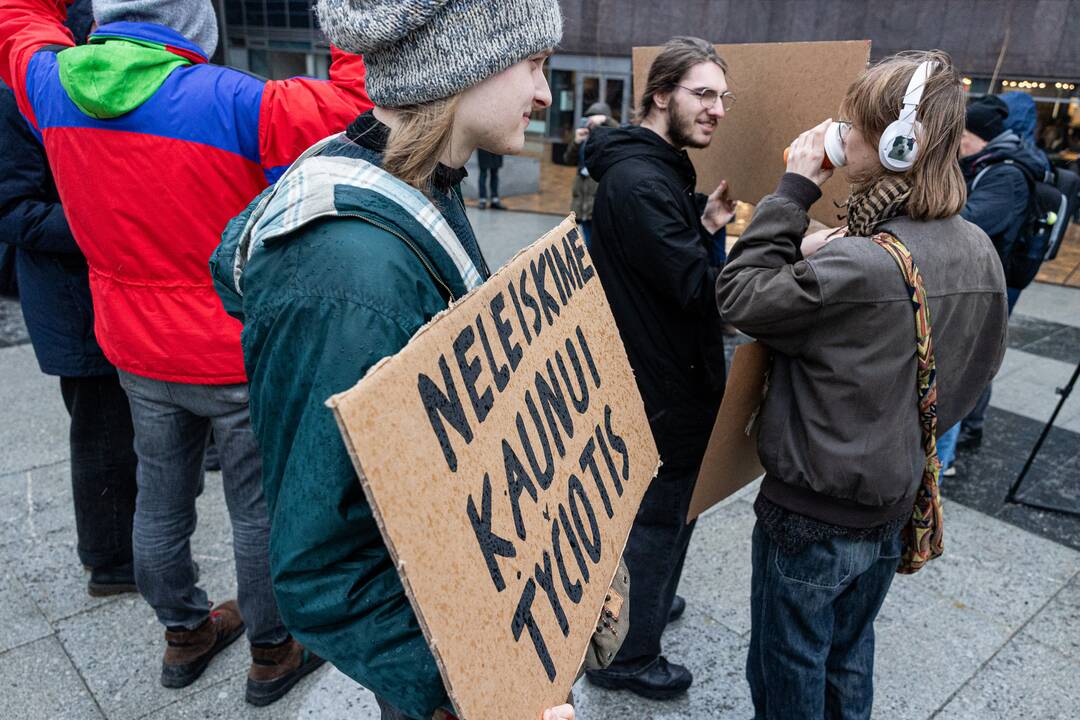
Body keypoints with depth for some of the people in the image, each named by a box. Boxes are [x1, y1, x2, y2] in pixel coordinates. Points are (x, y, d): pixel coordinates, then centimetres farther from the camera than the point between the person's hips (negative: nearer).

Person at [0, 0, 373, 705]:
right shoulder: (231, 101, -20)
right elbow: (353, 105, -15)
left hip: (140, 355, 6)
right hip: (240, 355, -5)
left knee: (160, 504, 20)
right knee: (259, 512, 11)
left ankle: (185, 633, 43)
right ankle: (274, 652, 30)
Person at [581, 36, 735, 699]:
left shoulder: (658, 167, 11)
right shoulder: (639, 180, -23)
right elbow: (696, 286, -26)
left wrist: (706, 226, -2)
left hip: (657, 376, 10)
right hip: (663, 389, -10)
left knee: (662, 511, 26)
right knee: (659, 519, 6)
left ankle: (644, 603, 49)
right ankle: (629, 657, 26)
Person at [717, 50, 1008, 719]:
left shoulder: (855, 265, -30)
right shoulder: (978, 250, -4)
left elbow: (740, 297, -20)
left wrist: (793, 190, -15)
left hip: (812, 515, -7)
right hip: (898, 506, 8)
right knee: (850, 658, 29)